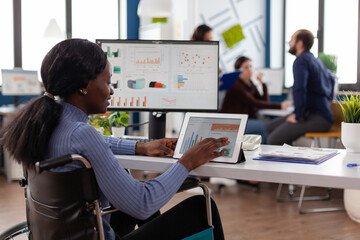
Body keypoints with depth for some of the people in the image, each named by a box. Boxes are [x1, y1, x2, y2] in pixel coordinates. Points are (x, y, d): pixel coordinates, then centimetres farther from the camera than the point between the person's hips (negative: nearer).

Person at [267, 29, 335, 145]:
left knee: (273, 140, -20)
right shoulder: (316, 61, 19)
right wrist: (327, 100, 37)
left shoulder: (301, 60, -11)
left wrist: (298, 116, -18)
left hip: (318, 118, -10)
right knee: (271, 126, 10)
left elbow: (299, 89, -26)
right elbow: (331, 78, 39)